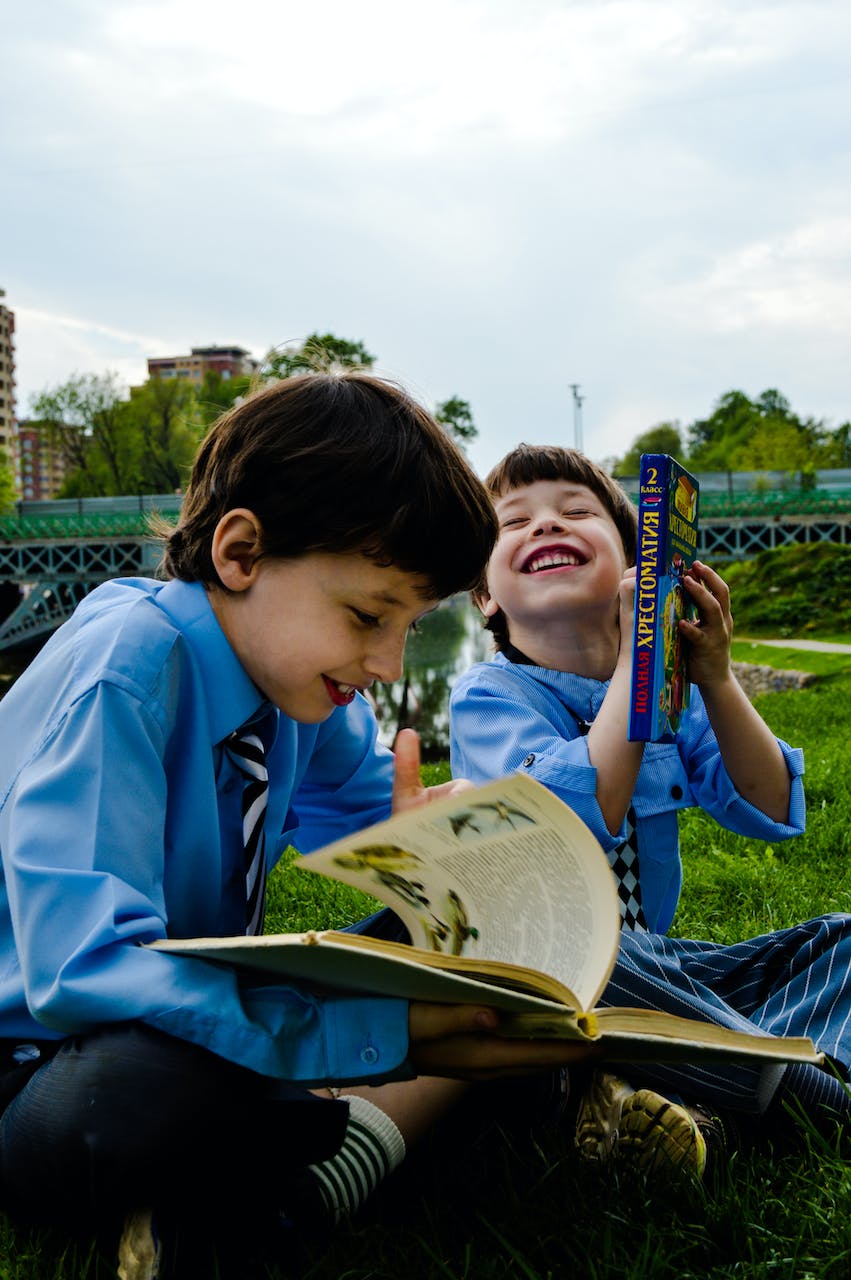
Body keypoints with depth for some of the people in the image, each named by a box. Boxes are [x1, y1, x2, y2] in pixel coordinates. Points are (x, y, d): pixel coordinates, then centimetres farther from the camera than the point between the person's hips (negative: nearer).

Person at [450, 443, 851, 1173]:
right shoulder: (489, 696, -12)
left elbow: (771, 812, -1)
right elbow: (581, 823, -29)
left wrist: (714, 679, -13)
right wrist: (634, 661, -27)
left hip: (654, 966, 7)